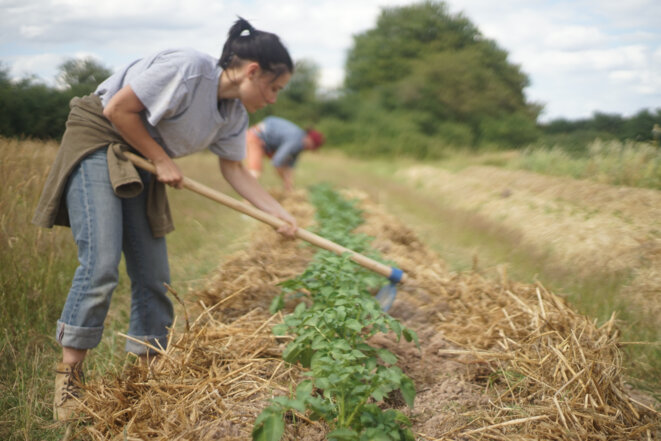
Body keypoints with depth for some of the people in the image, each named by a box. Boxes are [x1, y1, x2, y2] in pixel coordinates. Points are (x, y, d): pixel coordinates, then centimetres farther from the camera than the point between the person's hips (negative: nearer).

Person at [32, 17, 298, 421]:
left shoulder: (234, 114, 2)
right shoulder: (186, 69, -24)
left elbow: (235, 171, 8)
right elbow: (117, 108, -21)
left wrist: (283, 214, 1)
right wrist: (162, 160, -14)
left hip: (139, 167, 8)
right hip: (98, 142, -8)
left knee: (154, 275, 4)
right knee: (101, 264, -18)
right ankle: (69, 377, -5)